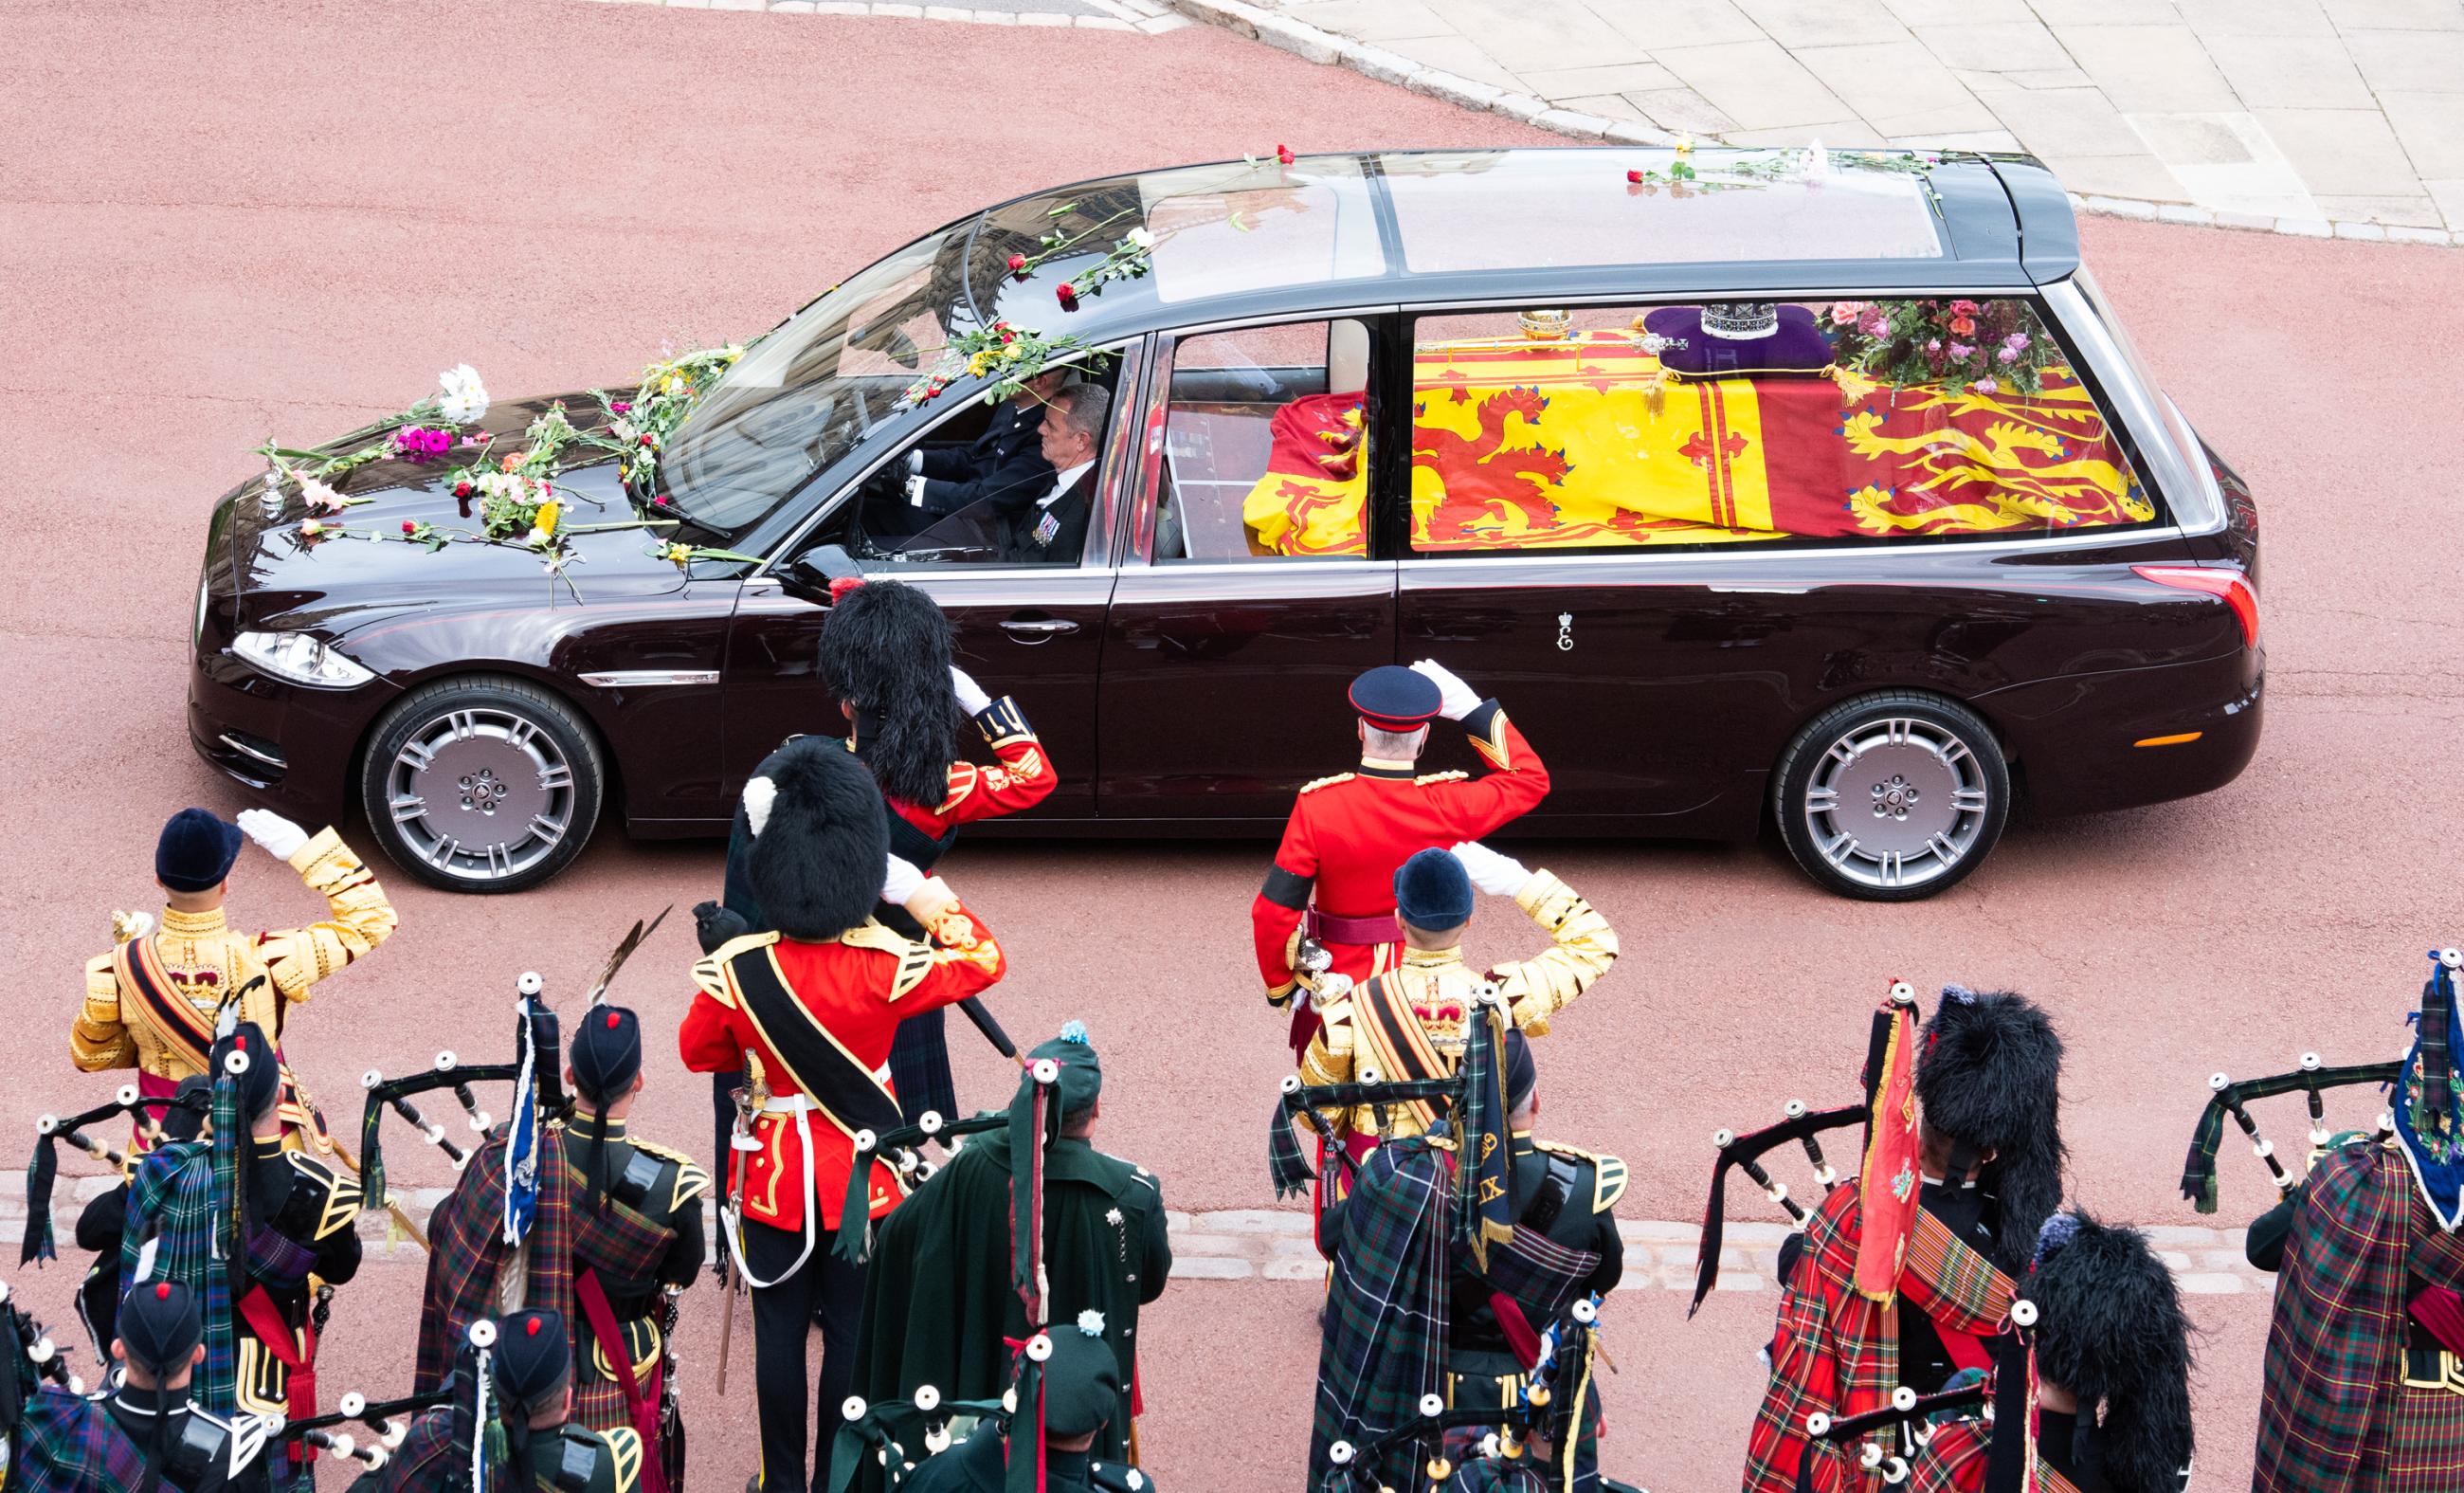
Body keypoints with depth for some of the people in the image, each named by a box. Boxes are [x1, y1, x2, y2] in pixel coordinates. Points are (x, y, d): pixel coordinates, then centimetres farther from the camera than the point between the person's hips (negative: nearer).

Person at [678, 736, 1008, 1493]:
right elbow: (984, 958, -2)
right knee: (852, 1331, 11)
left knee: (780, 1332, 12)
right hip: (863, 1178, 0)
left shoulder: (737, 969, -17)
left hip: (775, 1177, 1)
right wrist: (915, 887, -4)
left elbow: (698, 1051, 2)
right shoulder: (886, 965, -19)